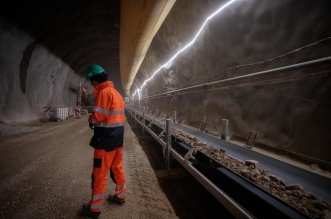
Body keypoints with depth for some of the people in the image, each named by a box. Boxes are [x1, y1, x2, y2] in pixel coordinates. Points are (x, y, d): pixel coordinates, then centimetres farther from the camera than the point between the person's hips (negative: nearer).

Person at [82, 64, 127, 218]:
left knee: (100, 173, 4)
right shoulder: (116, 93, 13)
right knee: (117, 168, 20)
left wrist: (90, 120, 1)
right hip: (117, 139, 9)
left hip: (106, 140, -9)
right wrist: (95, 119, 8)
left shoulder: (103, 92, -15)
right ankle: (120, 196, 35)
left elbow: (98, 117, -21)